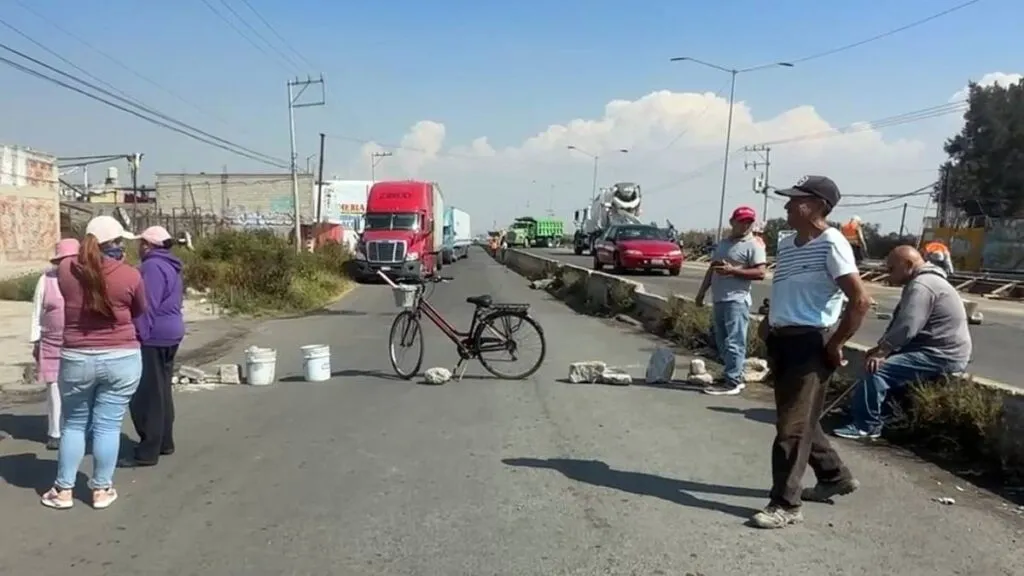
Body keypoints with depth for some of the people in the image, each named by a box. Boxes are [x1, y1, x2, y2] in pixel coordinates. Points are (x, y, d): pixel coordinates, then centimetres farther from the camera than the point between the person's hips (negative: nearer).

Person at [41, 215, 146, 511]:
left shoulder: (65, 269, -2)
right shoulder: (130, 275, -11)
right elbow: (140, 312, 5)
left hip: (76, 359, 2)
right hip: (122, 359, -2)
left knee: (74, 424, 16)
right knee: (108, 425, 6)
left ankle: (63, 490, 23)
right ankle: (101, 490, 16)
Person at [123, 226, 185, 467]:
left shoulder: (152, 267, -16)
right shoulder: (169, 266, 16)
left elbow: (147, 306, -22)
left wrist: (139, 335, -21)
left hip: (153, 337, -10)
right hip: (169, 333, 11)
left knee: (147, 395, -6)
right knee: (161, 391, 16)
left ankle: (148, 451, -3)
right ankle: (164, 442, 23)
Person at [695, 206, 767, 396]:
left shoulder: (753, 246, -5)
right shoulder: (722, 243, 18)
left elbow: (760, 273, -14)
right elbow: (711, 269, 24)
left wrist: (733, 270, -19)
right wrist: (702, 292, 20)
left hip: (737, 300, -8)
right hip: (718, 299, 8)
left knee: (734, 342, -9)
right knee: (722, 342, 11)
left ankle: (732, 382, -8)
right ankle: (736, 377, 19)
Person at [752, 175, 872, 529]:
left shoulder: (831, 244, -14)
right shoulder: (786, 244, 11)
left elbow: (861, 301, -19)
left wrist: (836, 344, -15)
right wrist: (768, 324, 11)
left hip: (811, 343, -9)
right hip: (781, 341, 9)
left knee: (793, 426, -5)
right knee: (800, 419, 19)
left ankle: (786, 504, 4)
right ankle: (835, 477, 38)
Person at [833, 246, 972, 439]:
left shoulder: (921, 286, -19)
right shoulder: (922, 282, 17)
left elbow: (906, 327, -27)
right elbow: (899, 323, 18)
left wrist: (881, 353, -18)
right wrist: (880, 348, 8)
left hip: (942, 357, -11)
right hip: (935, 350, 11)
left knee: (877, 369, -20)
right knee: (880, 358, 17)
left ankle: (866, 426, -13)